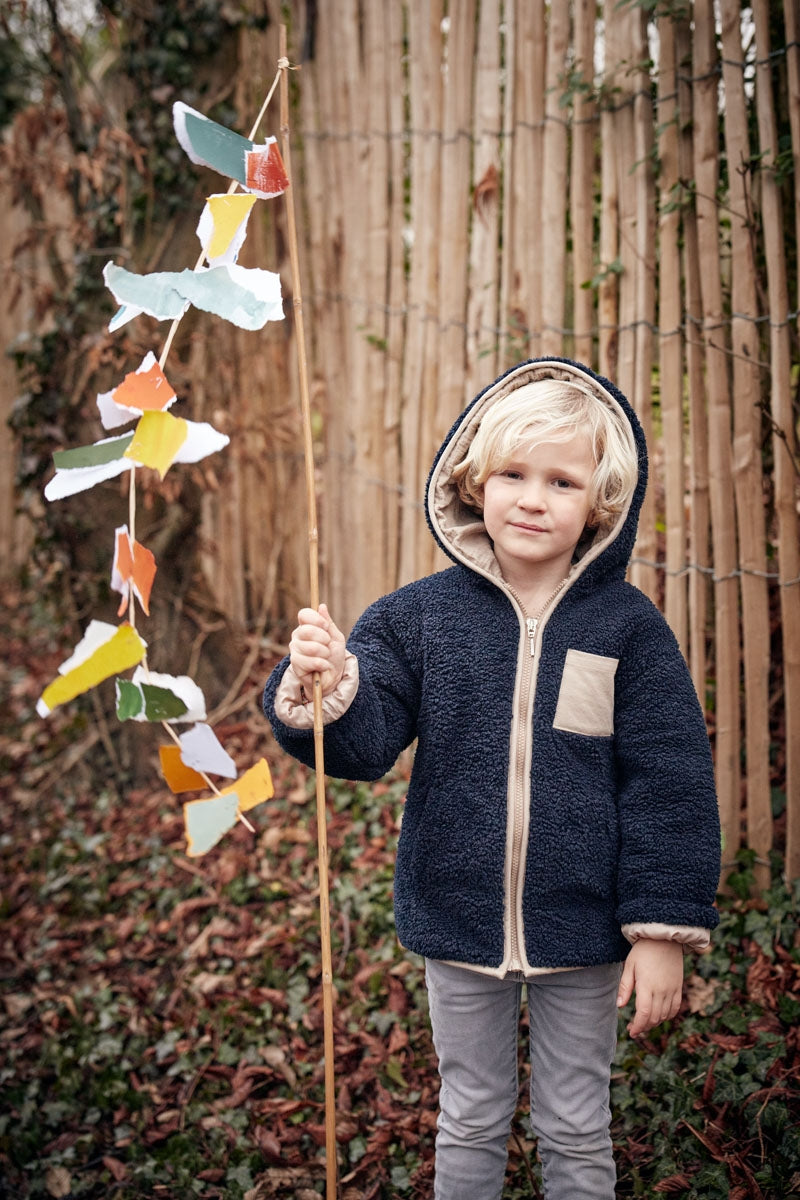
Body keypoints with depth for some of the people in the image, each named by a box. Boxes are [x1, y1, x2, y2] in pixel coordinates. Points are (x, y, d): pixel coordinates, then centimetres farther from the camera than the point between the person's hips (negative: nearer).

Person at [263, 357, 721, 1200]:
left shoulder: (628, 627, -9)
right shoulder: (418, 616, -6)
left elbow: (668, 785, -7)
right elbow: (364, 745, -11)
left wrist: (664, 927, -9)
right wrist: (323, 688, -32)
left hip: (582, 933, -1)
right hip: (458, 923, 1)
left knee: (576, 1132, 17)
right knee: (469, 1123, 20)